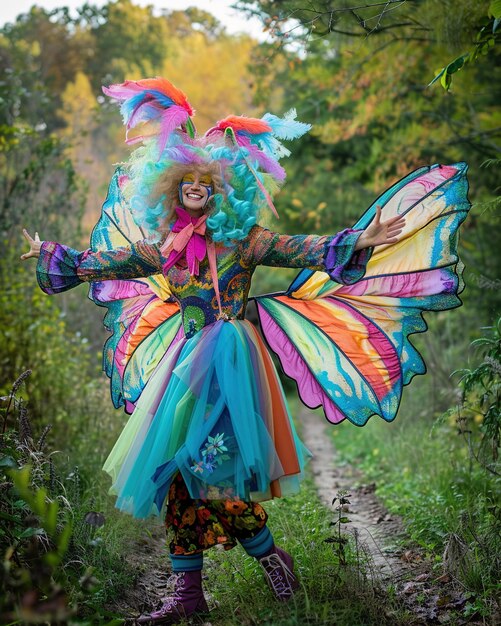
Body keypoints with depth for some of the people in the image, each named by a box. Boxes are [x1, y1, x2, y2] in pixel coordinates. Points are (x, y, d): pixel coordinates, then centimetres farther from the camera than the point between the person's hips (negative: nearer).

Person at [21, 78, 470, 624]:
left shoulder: (243, 240, -3)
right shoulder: (162, 247, 10)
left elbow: (307, 251, -13)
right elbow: (96, 264, 22)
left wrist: (359, 242, -26)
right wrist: (48, 255, 30)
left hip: (229, 360, -5)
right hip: (184, 363, 5)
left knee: (211, 465, -13)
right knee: (182, 468, 3)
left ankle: (267, 554, 11)